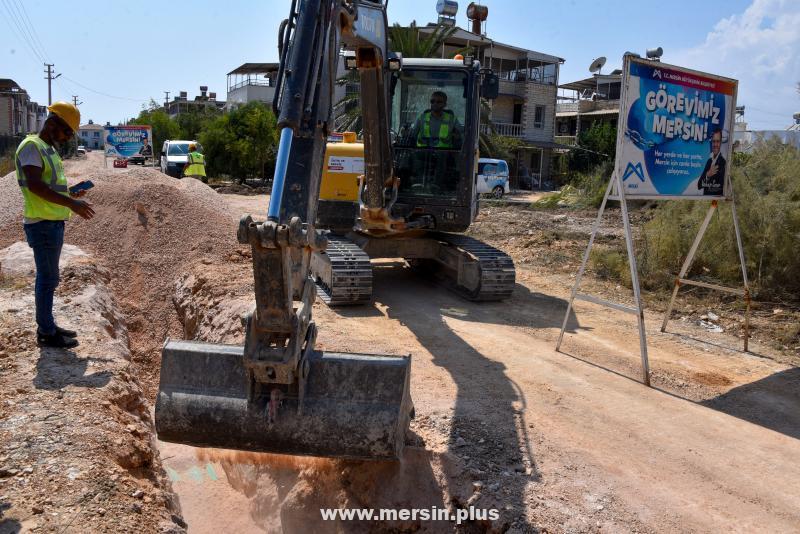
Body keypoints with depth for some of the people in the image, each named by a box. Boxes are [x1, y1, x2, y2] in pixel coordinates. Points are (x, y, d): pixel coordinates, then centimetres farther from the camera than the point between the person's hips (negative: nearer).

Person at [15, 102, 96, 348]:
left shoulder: (49, 149, 17)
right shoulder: (31, 146, -12)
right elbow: (34, 185, -24)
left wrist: (71, 195, 8)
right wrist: (71, 203, -29)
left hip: (53, 222, 10)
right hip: (42, 224, -10)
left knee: (48, 278, 16)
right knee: (47, 278, -3)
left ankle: (47, 325, 26)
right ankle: (46, 333, 6)